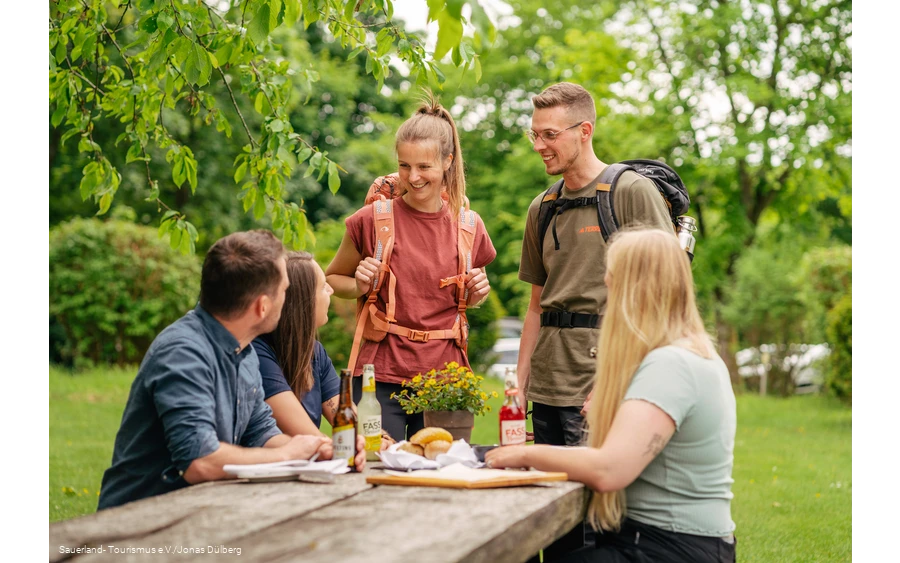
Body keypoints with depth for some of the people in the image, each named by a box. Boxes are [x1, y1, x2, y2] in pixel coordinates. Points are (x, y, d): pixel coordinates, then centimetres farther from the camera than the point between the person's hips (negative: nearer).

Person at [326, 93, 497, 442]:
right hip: (381, 376, -2)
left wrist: (478, 294, -1)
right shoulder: (371, 220, -4)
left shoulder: (469, 227, 4)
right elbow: (331, 279, 10)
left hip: (444, 375, 2)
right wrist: (359, 287, -9)